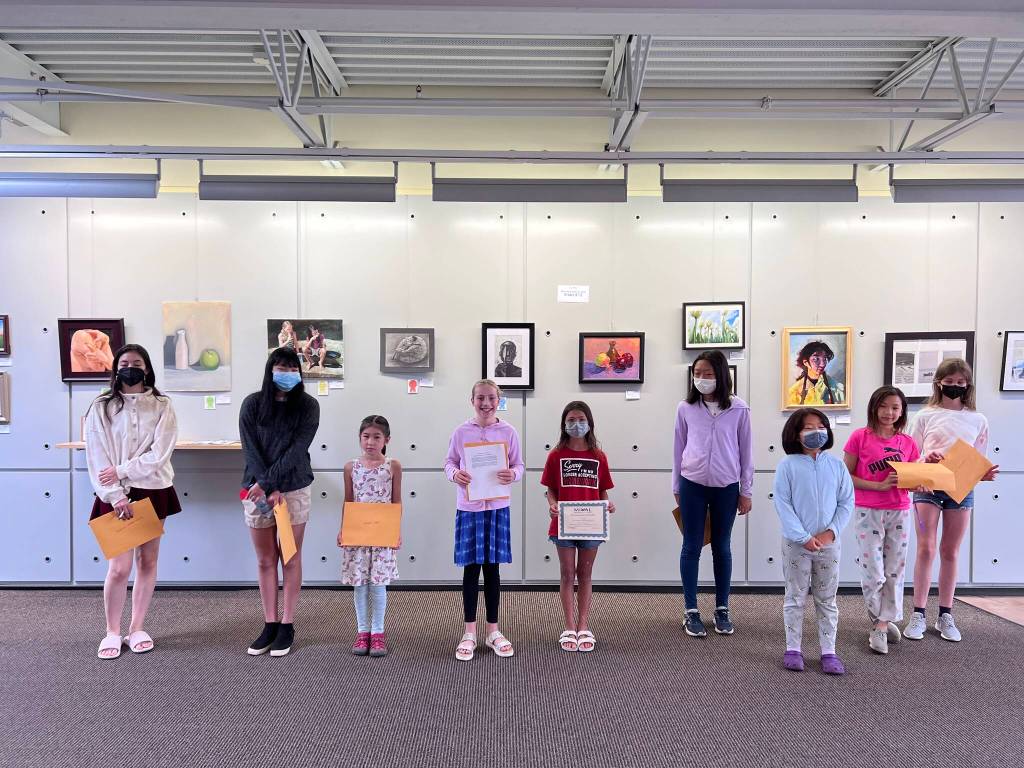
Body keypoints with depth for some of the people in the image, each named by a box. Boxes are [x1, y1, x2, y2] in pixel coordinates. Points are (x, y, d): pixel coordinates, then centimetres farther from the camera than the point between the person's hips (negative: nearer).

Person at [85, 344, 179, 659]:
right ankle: (112, 632, 15)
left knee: (147, 562, 8)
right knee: (120, 567, -5)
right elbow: (96, 457, -6)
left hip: (153, 491, 1)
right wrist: (116, 496, -14)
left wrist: (121, 470, -16)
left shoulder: (161, 406, 0)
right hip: (116, 496, -1)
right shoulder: (101, 407, 0)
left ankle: (137, 628, 23)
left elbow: (159, 454, -9)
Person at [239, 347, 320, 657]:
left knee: (291, 559, 6)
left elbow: (297, 449, -12)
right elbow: (250, 450, -5)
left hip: (295, 489, -1)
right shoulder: (252, 404, 0)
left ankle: (287, 626, 16)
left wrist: (268, 483, -17)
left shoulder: (308, 405, -4)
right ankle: (270, 624, 20)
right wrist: (269, 490, -13)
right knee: (265, 560, 9)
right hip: (258, 489, 2)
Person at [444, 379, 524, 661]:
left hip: (497, 507, 1)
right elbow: (449, 462, 5)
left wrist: (513, 475, -18)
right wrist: (454, 473, -16)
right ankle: (469, 633, 18)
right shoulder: (461, 432, -1)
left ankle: (493, 631, 24)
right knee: (471, 568, 5)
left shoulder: (508, 432, 0)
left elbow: (519, 465, 3)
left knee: (492, 567, 9)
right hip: (468, 507, 0)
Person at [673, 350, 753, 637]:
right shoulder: (686, 408, -1)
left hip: (726, 487, 0)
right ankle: (692, 612, 16)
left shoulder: (738, 409, -3)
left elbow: (746, 451, 2)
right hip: (693, 486, 0)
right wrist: (676, 487, 8)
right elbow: (679, 448, 6)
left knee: (722, 548, 12)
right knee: (692, 547, 5)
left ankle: (722, 610, 25)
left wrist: (746, 491, 2)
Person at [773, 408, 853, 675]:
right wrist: (803, 537, -14)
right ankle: (793, 649, 19)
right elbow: (782, 504, -10)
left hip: (829, 543, 3)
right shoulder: (787, 465, -7)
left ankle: (828, 652, 21)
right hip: (796, 543, -2)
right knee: (795, 598, 9)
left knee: (827, 600, 12)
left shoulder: (836, 465, 1)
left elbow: (846, 503, 2)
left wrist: (831, 532, -10)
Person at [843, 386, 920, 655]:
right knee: (873, 572, 0)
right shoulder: (860, 437, -6)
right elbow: (846, 476, -7)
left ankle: (882, 623, 20)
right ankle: (881, 620, 20)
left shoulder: (907, 442, 4)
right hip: (867, 511, -3)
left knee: (895, 570, 8)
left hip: (899, 512, 4)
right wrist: (879, 485, -17)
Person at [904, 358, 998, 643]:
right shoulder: (926, 415, 2)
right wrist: (926, 459, -17)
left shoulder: (978, 420, 7)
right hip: (928, 486, -2)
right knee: (926, 549, -4)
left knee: (950, 551, 9)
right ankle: (918, 614, 4)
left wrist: (987, 474, -10)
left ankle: (945, 615, 18)